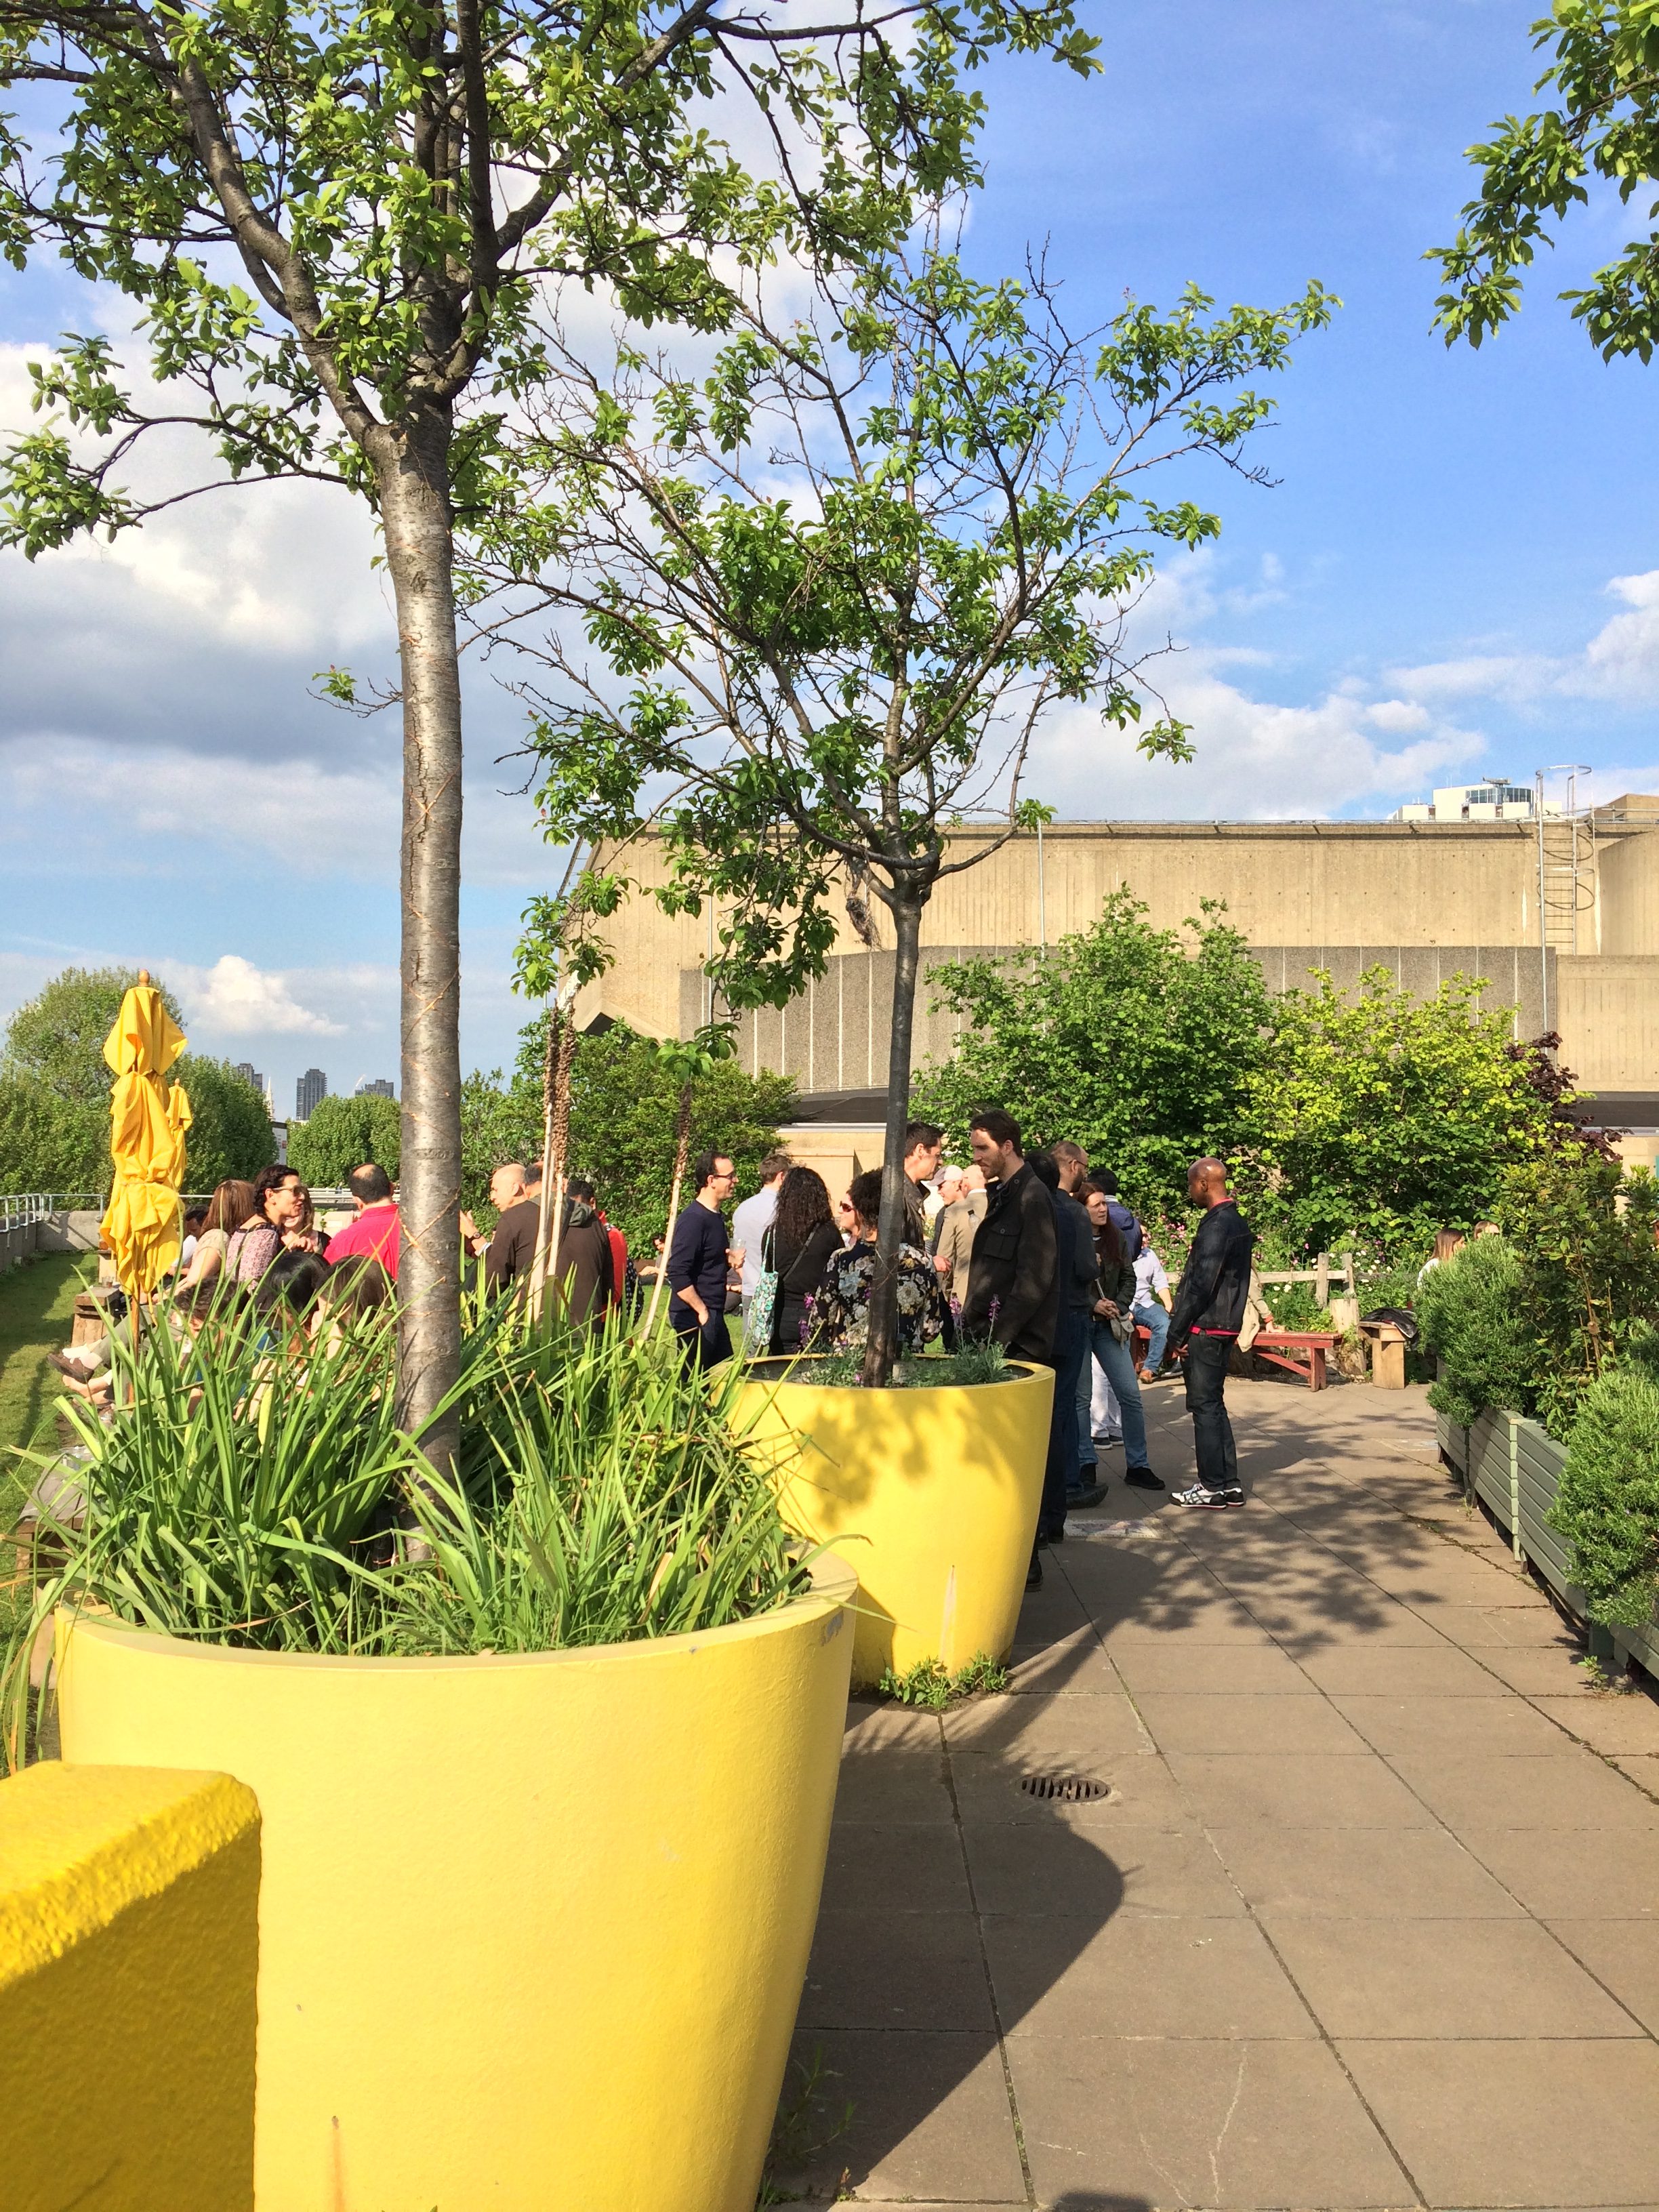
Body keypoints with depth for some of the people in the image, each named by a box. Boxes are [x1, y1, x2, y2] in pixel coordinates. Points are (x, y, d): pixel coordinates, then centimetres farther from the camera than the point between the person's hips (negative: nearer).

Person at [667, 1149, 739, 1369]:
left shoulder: (717, 1217, 13)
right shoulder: (693, 1220, -17)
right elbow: (677, 1274, -23)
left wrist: (729, 1259, 6)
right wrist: (702, 1311, -18)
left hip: (715, 1315, 10)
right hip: (695, 1318, -10)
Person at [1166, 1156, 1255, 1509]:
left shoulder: (1217, 1226, -17)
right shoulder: (1237, 1222, 13)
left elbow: (1200, 1285, -20)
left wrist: (1177, 1333, -15)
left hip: (1206, 1330, -10)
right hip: (1225, 1327, 10)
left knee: (1205, 1406, -3)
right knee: (1213, 1405, 15)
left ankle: (1213, 1487, 2)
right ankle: (1229, 1483, 19)